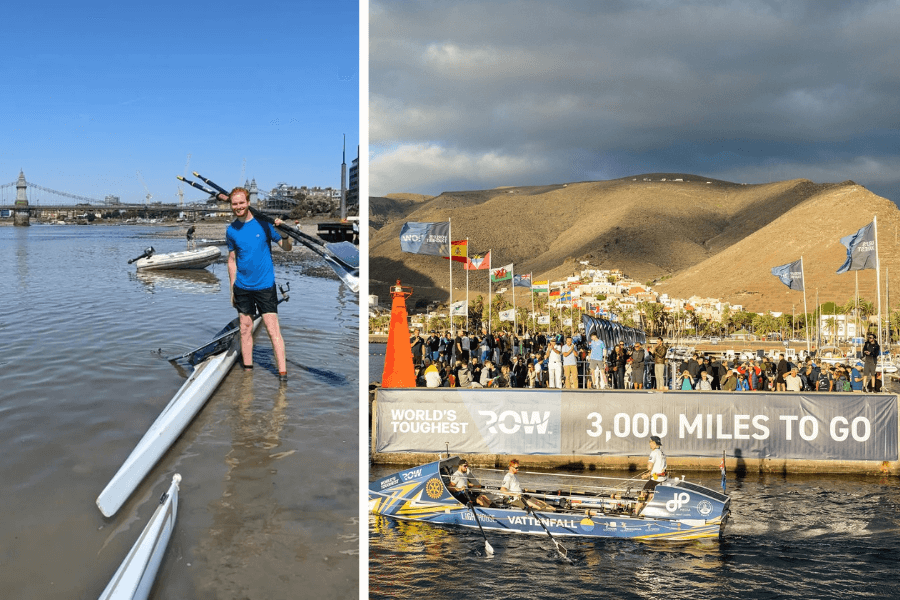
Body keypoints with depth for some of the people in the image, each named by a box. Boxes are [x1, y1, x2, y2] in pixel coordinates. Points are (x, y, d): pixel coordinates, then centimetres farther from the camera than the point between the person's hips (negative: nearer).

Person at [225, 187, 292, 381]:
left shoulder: (263, 223, -6)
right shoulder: (231, 230, 4)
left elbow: (286, 248, -4)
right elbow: (232, 260, 13)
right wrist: (232, 288, 12)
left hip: (265, 285, -3)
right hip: (242, 287, 4)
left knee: (273, 330, -7)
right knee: (245, 329, 10)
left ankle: (283, 373, -5)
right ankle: (247, 370, 22)